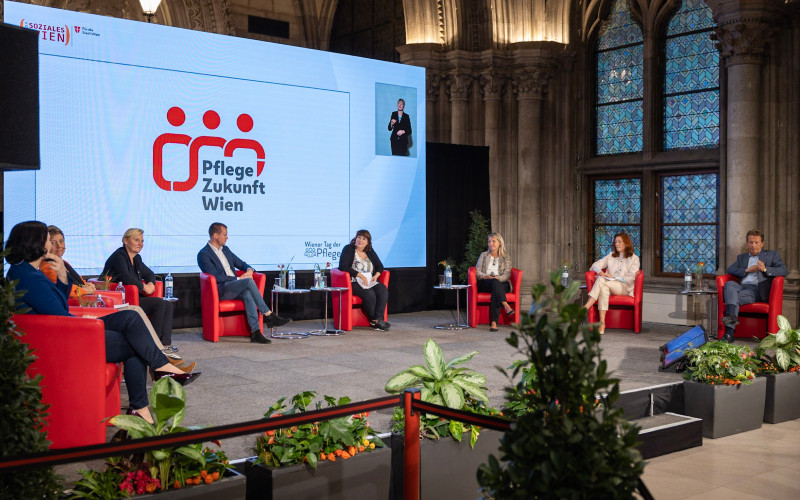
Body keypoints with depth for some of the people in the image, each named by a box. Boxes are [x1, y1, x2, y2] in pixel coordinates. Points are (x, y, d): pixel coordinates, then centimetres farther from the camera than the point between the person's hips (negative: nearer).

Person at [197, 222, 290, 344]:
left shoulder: (225, 250, 20)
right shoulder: (203, 254, -4)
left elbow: (241, 264, 27)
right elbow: (215, 277, -13)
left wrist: (249, 269, 2)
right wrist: (238, 279, -14)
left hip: (234, 289, 6)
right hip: (220, 290, -6)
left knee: (247, 294, -31)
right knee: (249, 281, -30)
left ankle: (255, 333, -39)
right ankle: (268, 316, -27)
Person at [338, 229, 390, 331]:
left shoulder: (370, 252, 16)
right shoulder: (348, 249, 0)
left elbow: (380, 266, 19)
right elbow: (343, 267, -12)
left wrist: (376, 275, -4)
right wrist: (360, 275, -17)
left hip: (370, 281, 5)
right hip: (353, 283, -5)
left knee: (383, 291, -25)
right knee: (369, 293, -33)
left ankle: (378, 319, -27)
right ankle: (375, 319, -18)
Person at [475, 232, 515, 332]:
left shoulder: (506, 257, 17)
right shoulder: (484, 255, 19)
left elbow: (507, 274, 3)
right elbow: (477, 272, 9)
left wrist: (499, 278, -20)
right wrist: (486, 276, -14)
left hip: (502, 284, 0)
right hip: (484, 284, 0)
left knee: (495, 288, -38)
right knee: (495, 282, -37)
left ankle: (494, 322, -50)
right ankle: (506, 306, -58)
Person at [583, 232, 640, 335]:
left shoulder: (634, 258, 12)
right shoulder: (611, 256, 25)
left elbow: (631, 278, -1)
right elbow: (596, 265, 17)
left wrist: (614, 278, -12)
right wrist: (600, 272, -6)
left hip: (625, 288, -3)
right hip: (609, 286, 3)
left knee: (601, 280, -32)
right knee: (603, 288, -38)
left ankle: (585, 308, -39)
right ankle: (602, 323, -45)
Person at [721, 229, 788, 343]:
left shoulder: (772, 255, 22)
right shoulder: (741, 257, 32)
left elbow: (784, 271, 6)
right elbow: (730, 270, 15)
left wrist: (765, 269, -11)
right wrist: (747, 270, -1)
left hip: (758, 289, -3)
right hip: (742, 286, 3)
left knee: (735, 297, -33)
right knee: (729, 284, -33)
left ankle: (729, 332, -42)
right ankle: (732, 316, -52)